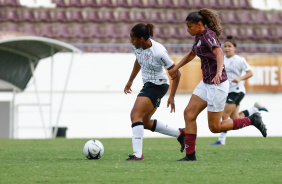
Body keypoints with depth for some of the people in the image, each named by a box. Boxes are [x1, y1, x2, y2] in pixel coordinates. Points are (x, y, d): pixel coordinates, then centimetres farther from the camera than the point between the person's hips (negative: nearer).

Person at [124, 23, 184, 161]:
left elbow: (176, 73, -17)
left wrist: (172, 96, -18)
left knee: (135, 115, -20)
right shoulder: (138, 46, -4)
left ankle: (137, 154, -26)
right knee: (145, 122, 13)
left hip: (158, 85, -9)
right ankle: (180, 133, 26)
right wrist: (130, 81, 27)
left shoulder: (158, 52, -25)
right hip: (148, 85, 9)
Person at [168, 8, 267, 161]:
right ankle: (190, 155, 1)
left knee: (215, 127, -2)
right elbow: (191, 54, 30)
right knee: (189, 113, 0)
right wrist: (175, 68, 25)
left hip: (217, 85, -9)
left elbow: (219, 53, -37)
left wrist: (219, 73, -54)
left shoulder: (209, 35, -19)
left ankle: (252, 120, 10)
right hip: (206, 84, 9)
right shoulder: (200, 36, 10)